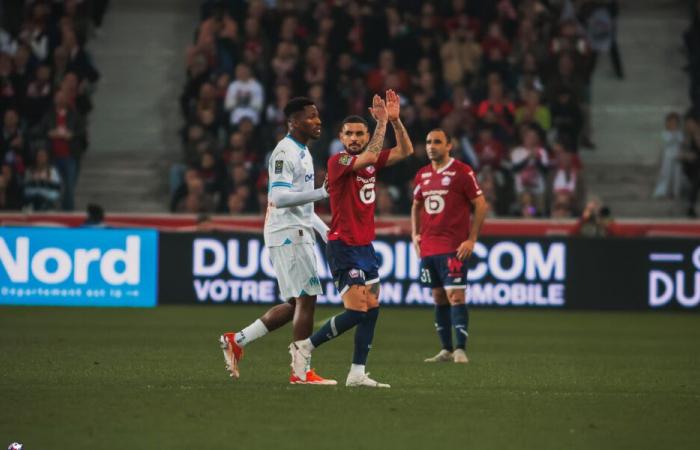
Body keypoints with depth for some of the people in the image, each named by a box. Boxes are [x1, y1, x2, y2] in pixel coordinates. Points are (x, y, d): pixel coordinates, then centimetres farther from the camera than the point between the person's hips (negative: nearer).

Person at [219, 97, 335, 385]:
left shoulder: (302, 153, 18)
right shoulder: (285, 153, -14)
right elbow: (279, 198, -24)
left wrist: (323, 229, 20)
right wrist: (322, 192, -28)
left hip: (298, 234, 10)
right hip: (288, 234, -10)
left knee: (296, 303, 11)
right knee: (306, 299, -9)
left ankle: (237, 340, 14)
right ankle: (302, 372, -6)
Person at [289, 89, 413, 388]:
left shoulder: (370, 161, 10)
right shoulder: (338, 162, -12)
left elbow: (405, 151, 9)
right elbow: (370, 157, -29)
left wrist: (395, 119, -3)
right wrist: (382, 122, -20)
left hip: (365, 246, 8)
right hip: (344, 248, -8)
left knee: (372, 308, 4)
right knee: (357, 311, -13)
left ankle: (358, 374, 7)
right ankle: (304, 346, 2)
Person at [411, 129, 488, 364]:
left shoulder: (462, 172, -6)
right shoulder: (422, 175, 12)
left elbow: (481, 205, -6)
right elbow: (416, 206, 26)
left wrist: (471, 240, -11)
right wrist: (415, 234, 12)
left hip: (453, 247, -7)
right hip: (428, 247, 7)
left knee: (455, 296, -12)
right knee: (439, 298, 9)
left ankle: (460, 350, -14)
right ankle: (446, 350, 14)